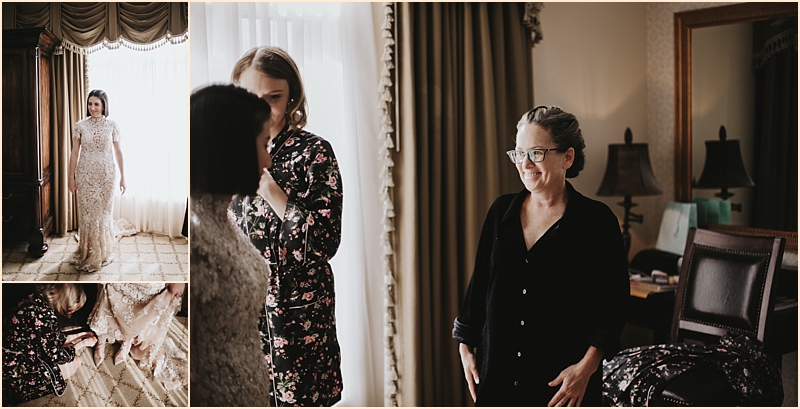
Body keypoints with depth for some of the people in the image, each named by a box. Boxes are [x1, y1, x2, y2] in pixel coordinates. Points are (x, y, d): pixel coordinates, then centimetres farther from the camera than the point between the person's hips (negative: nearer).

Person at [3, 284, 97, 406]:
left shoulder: (38, 300, 0)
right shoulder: (45, 315, -27)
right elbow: (55, 356, -15)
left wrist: (79, 335, 22)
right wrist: (83, 343, -2)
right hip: (14, 372, -9)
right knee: (75, 362, 0)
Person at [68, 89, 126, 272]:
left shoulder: (112, 125, -3)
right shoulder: (80, 125, -2)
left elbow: (118, 152, 2)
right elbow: (74, 153, 2)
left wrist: (122, 177, 2)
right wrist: (71, 177, 1)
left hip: (106, 175, 0)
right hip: (85, 174, 0)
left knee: (104, 212, 6)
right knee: (86, 212, 5)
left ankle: (103, 253, 20)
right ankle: (87, 253, 18)